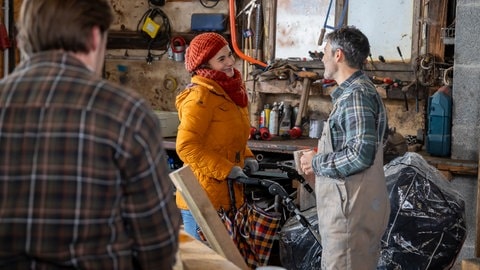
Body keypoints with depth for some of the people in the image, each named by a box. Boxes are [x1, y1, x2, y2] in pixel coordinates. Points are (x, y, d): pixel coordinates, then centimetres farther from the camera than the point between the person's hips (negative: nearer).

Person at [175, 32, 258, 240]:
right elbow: (186, 147, -21)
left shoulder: (230, 90, 13)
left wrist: (247, 157, 6)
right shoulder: (201, 96, -16)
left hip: (227, 196, 9)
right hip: (204, 199, -9)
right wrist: (226, 170, -21)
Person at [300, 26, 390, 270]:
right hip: (348, 206, 10)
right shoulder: (352, 92, 17)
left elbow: (361, 154, -25)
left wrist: (316, 163, -12)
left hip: (352, 211, -10)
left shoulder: (357, 95, -16)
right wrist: (318, 160, 10)